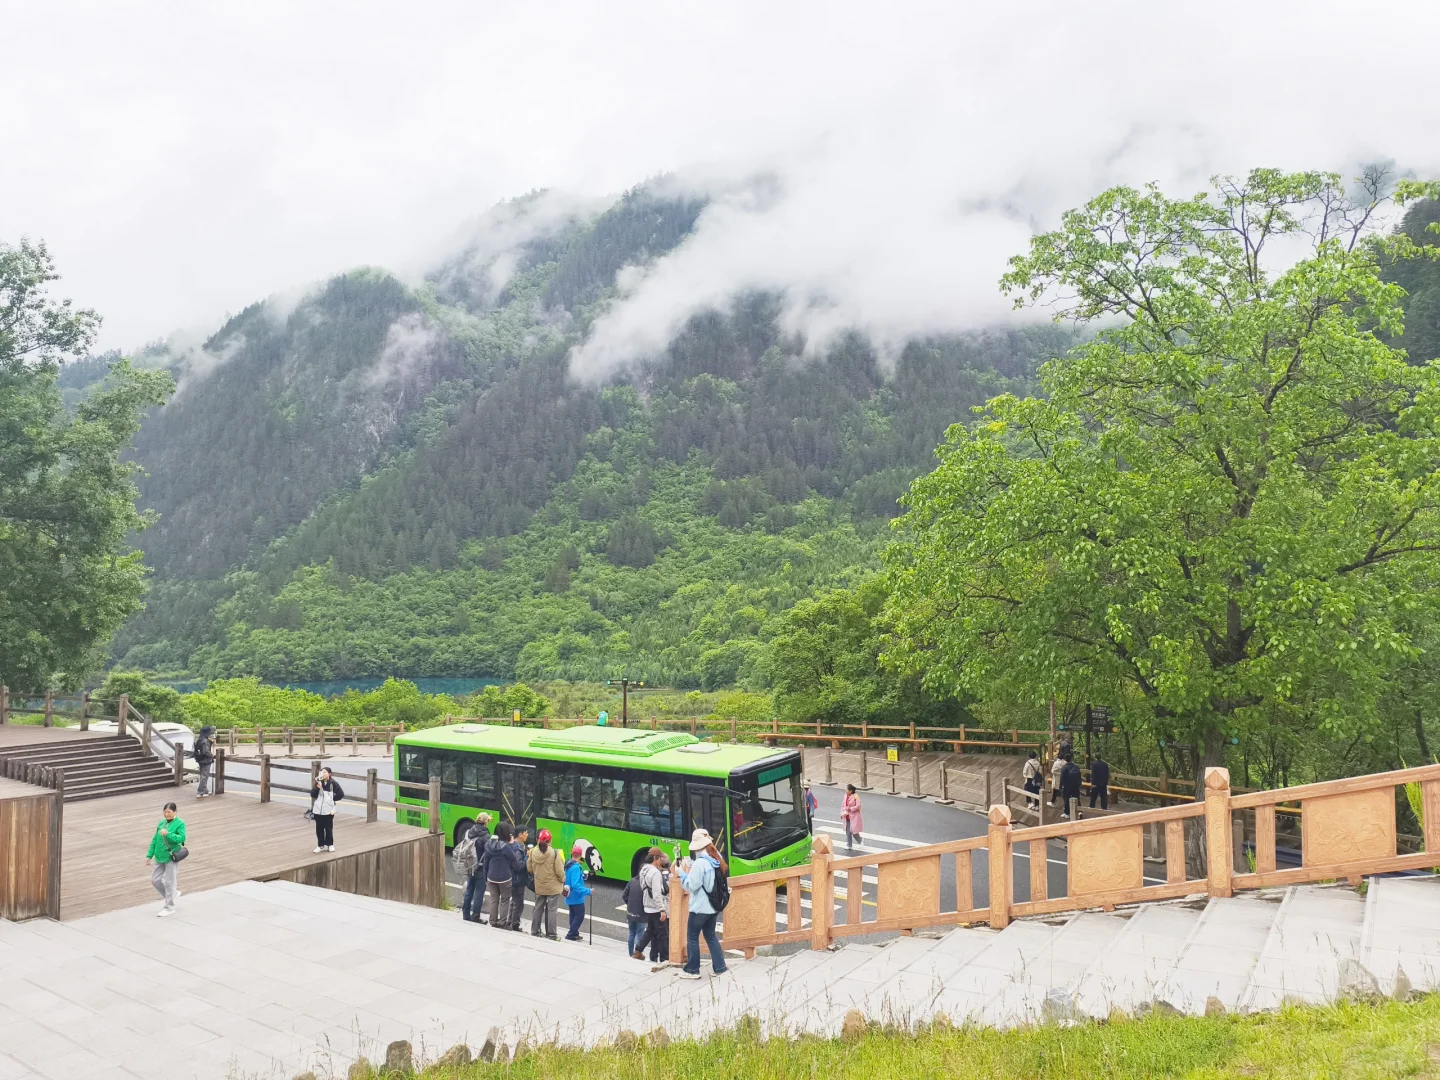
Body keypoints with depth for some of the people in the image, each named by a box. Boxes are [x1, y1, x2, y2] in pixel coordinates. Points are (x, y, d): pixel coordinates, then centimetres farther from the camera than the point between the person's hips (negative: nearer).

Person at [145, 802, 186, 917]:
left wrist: (168, 834, -32)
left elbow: (181, 838, -21)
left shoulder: (180, 824, -10)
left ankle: (169, 908, 15)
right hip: (160, 857, 7)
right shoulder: (161, 822, 7)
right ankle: (173, 895, 33)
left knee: (169, 882, 1)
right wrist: (149, 855, 10)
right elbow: (155, 840, 12)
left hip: (172, 857, -7)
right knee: (155, 880, 11)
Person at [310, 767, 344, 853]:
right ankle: (320, 845, 20)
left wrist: (332, 799, 0)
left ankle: (330, 844, 19)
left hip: (328, 810, -3)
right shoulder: (318, 782, 2)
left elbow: (340, 794, -4)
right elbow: (313, 795, -3)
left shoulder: (333, 783, -8)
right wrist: (317, 787, -17)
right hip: (318, 809, 3)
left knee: (328, 828, 5)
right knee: (319, 829, 9)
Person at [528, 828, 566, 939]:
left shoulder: (532, 852, -9)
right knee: (551, 910, 6)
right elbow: (559, 871, -15)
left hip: (539, 886, 3)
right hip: (553, 886, -3)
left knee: (538, 908, 17)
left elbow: (529, 868, 1)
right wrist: (562, 880, 5)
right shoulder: (554, 853, -19)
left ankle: (535, 931, 25)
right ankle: (551, 934, 10)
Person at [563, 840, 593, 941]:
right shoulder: (576, 867, -25)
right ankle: (571, 935, 3)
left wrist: (582, 876, 12)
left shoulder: (568, 865, 3)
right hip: (576, 897, -9)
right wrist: (587, 891, -31)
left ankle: (574, 934, 27)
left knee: (574, 915, 19)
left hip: (570, 896, 9)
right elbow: (575, 885, -31)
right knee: (580, 916, 2)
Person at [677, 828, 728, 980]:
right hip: (714, 905, 8)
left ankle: (692, 970, 15)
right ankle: (719, 967, 18)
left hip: (700, 907, -8)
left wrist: (683, 873, -5)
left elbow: (691, 887, -19)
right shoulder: (718, 859, 3)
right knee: (710, 935, 19)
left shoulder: (699, 863, -22)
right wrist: (691, 870, 10)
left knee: (692, 937, 8)